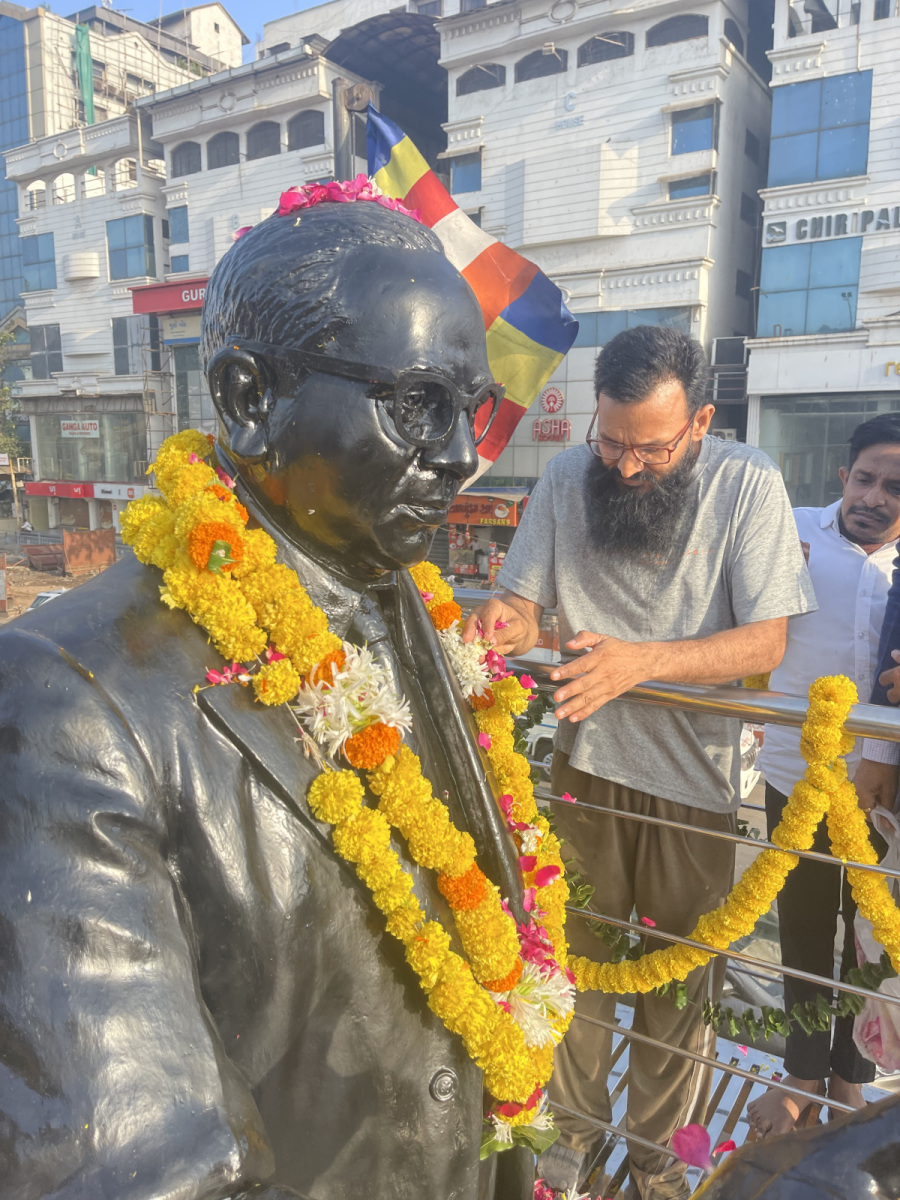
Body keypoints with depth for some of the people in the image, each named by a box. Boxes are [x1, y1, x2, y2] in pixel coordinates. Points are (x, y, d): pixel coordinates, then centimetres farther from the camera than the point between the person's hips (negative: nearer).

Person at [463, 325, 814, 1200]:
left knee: (678, 974, 13)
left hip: (693, 773, -1)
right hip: (587, 762, 2)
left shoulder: (747, 485, -11)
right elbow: (523, 601, -1)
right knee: (575, 952, 14)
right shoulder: (568, 478, -4)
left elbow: (765, 642, -14)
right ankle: (576, 1124, 41)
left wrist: (642, 660, -29)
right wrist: (508, 622, -26)